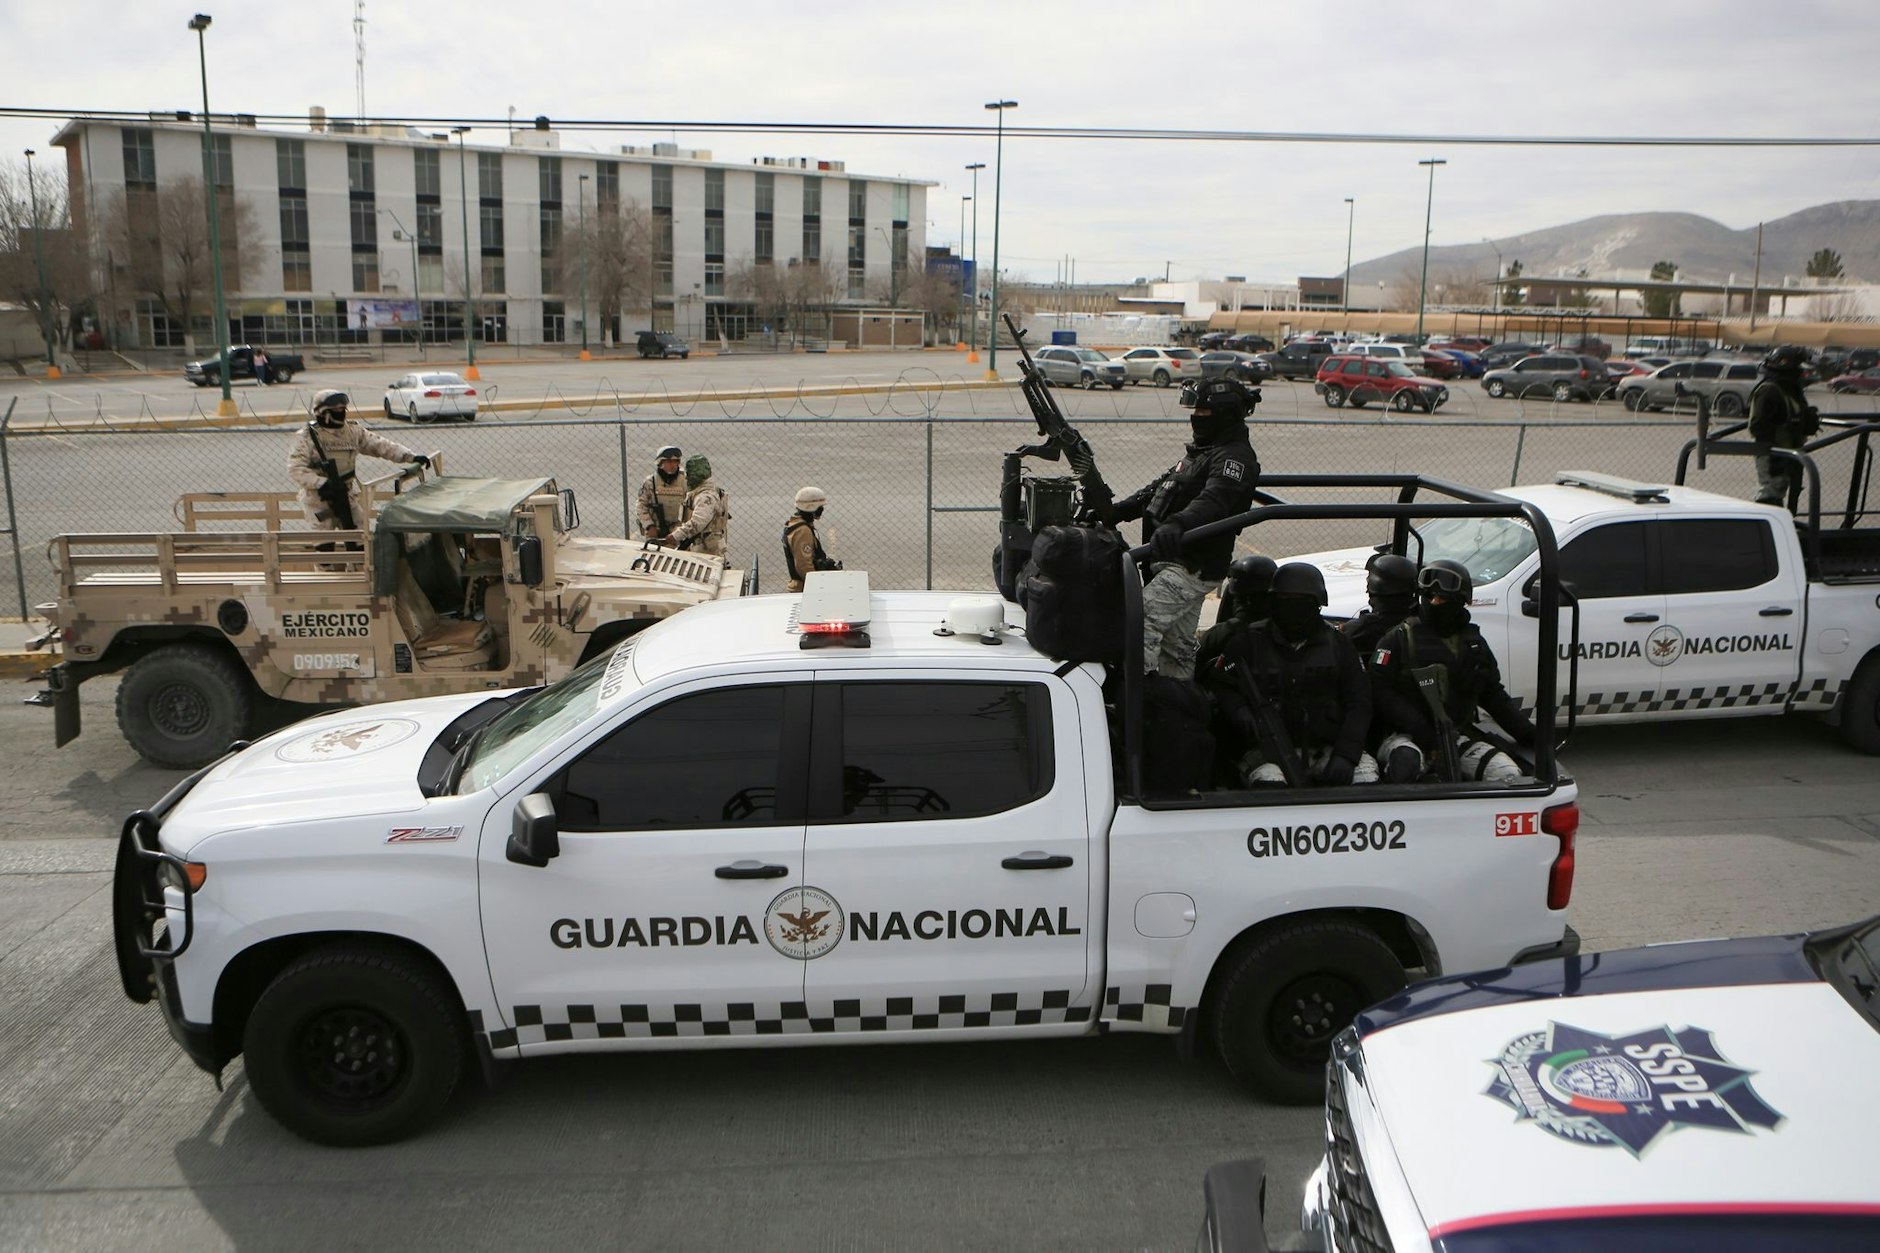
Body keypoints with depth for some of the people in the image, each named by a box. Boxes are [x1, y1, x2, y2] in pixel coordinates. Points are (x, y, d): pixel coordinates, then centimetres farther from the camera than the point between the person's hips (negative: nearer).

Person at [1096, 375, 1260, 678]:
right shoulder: (1201, 450, 20)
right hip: (1175, 562, 11)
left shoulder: (1235, 458, -14)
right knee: (1177, 645, 17)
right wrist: (1118, 511, 15)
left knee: (1141, 621, -22)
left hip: (1194, 568, -11)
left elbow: (1213, 500, -33)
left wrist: (1177, 525, -51)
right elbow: (1161, 486, 25)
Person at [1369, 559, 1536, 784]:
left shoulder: (1474, 643, 15)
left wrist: (1528, 734, 11)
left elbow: (1494, 695, 21)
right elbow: (1380, 691, -8)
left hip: (1457, 737, 5)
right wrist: (1421, 731, -17)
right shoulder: (1400, 638, -1)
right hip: (1405, 736, -5)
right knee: (1407, 762, -39)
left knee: (1508, 774, -17)